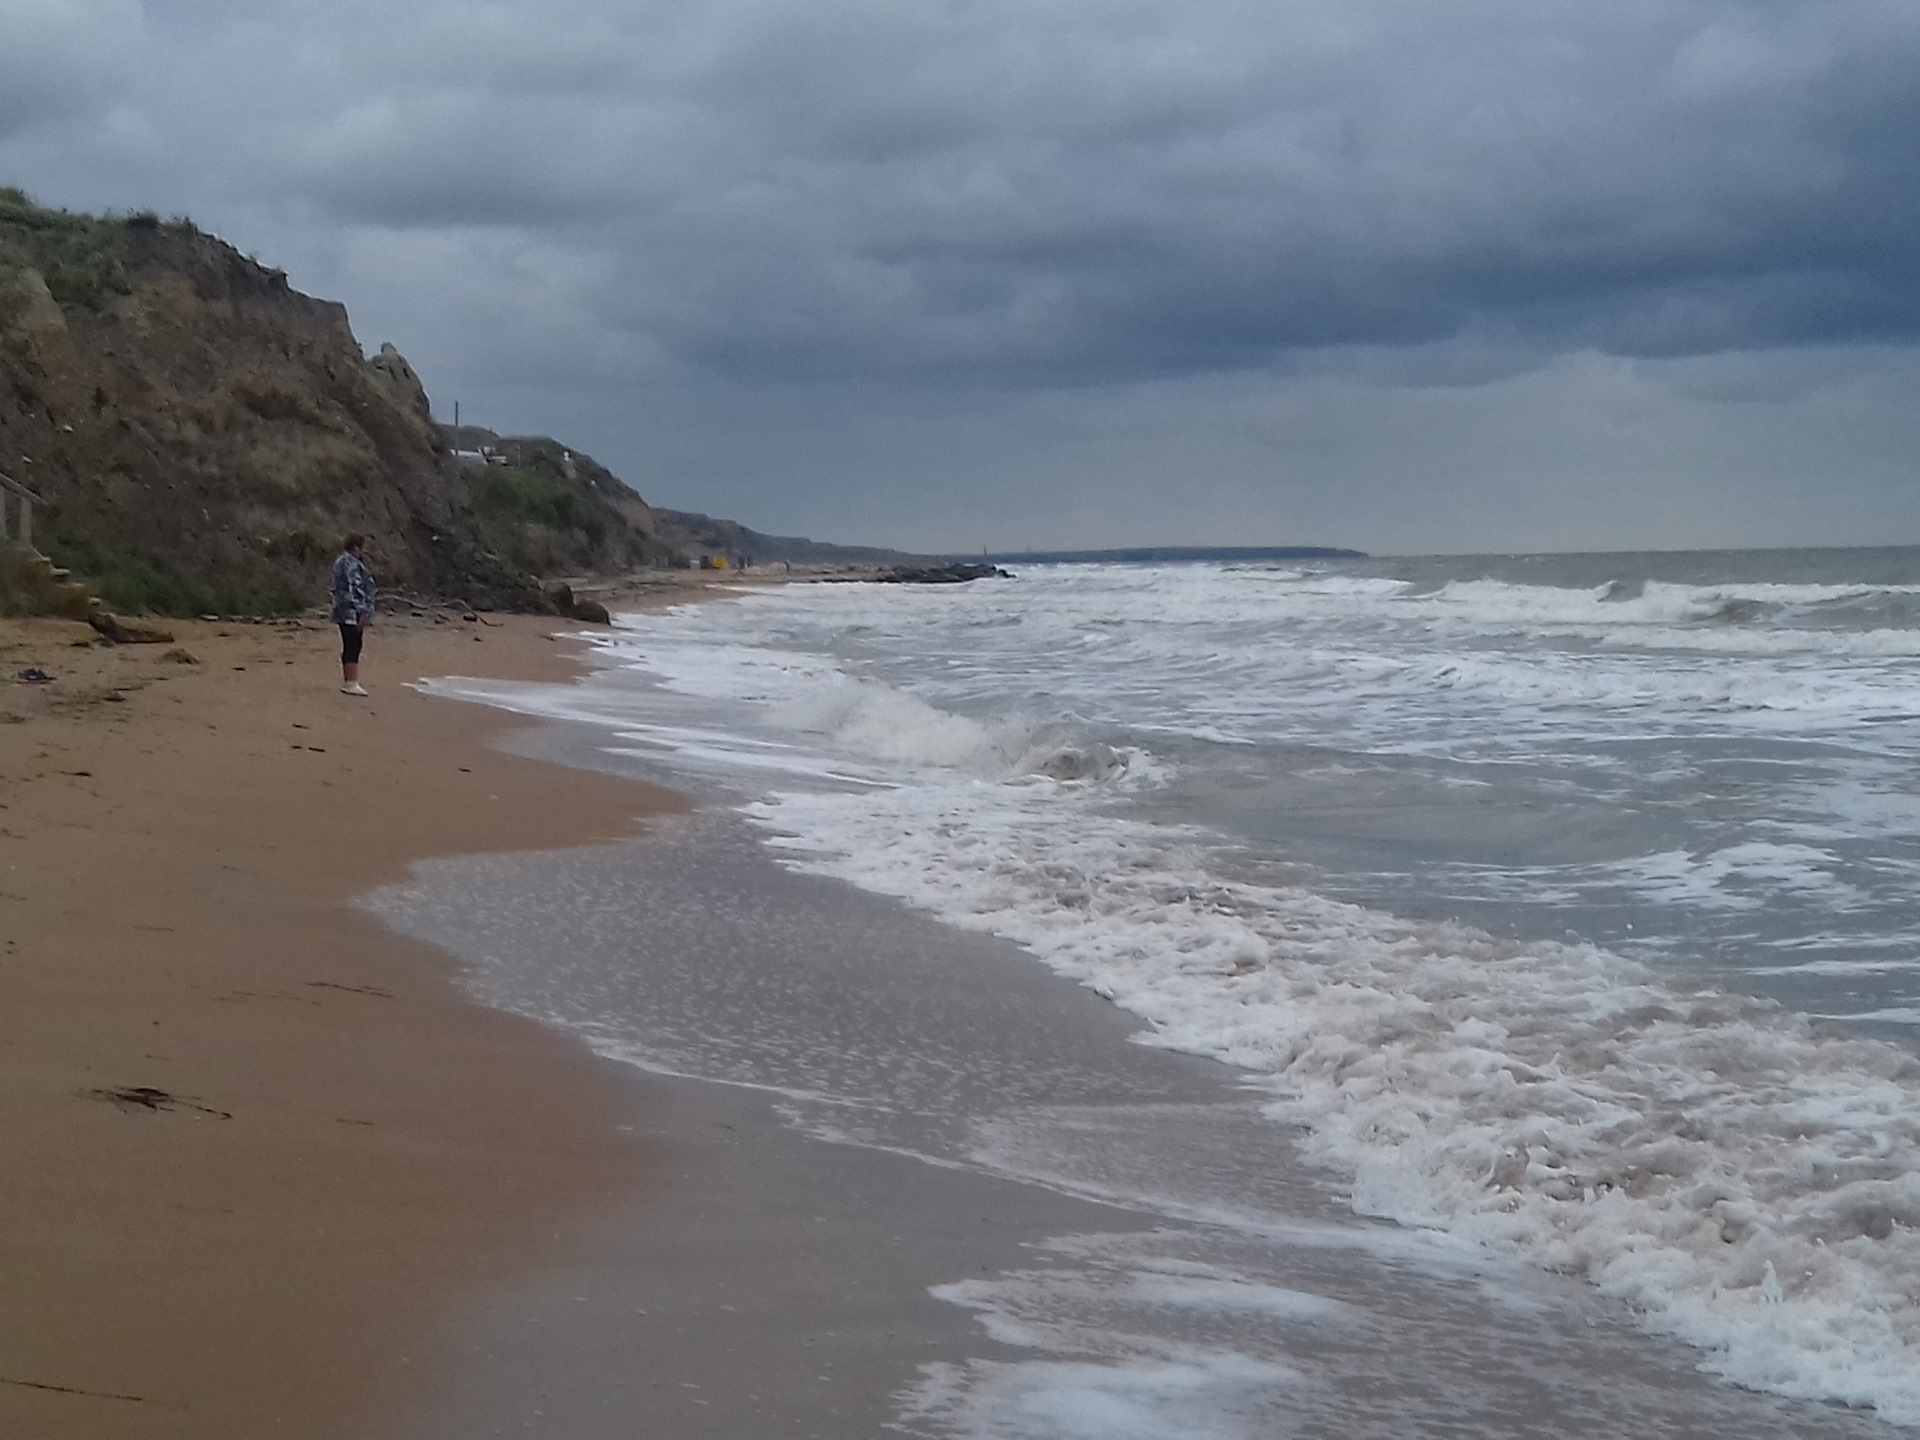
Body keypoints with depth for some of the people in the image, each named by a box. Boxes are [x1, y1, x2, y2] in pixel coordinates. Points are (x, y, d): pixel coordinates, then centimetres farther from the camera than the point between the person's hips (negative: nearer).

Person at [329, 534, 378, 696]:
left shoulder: (343, 561, 20)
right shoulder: (351, 563, -14)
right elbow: (354, 588, -20)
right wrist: (362, 612, -22)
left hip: (344, 612, 11)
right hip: (352, 612, -11)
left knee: (350, 647, 13)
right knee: (353, 647, -11)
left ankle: (347, 682, 17)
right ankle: (351, 683, -13)